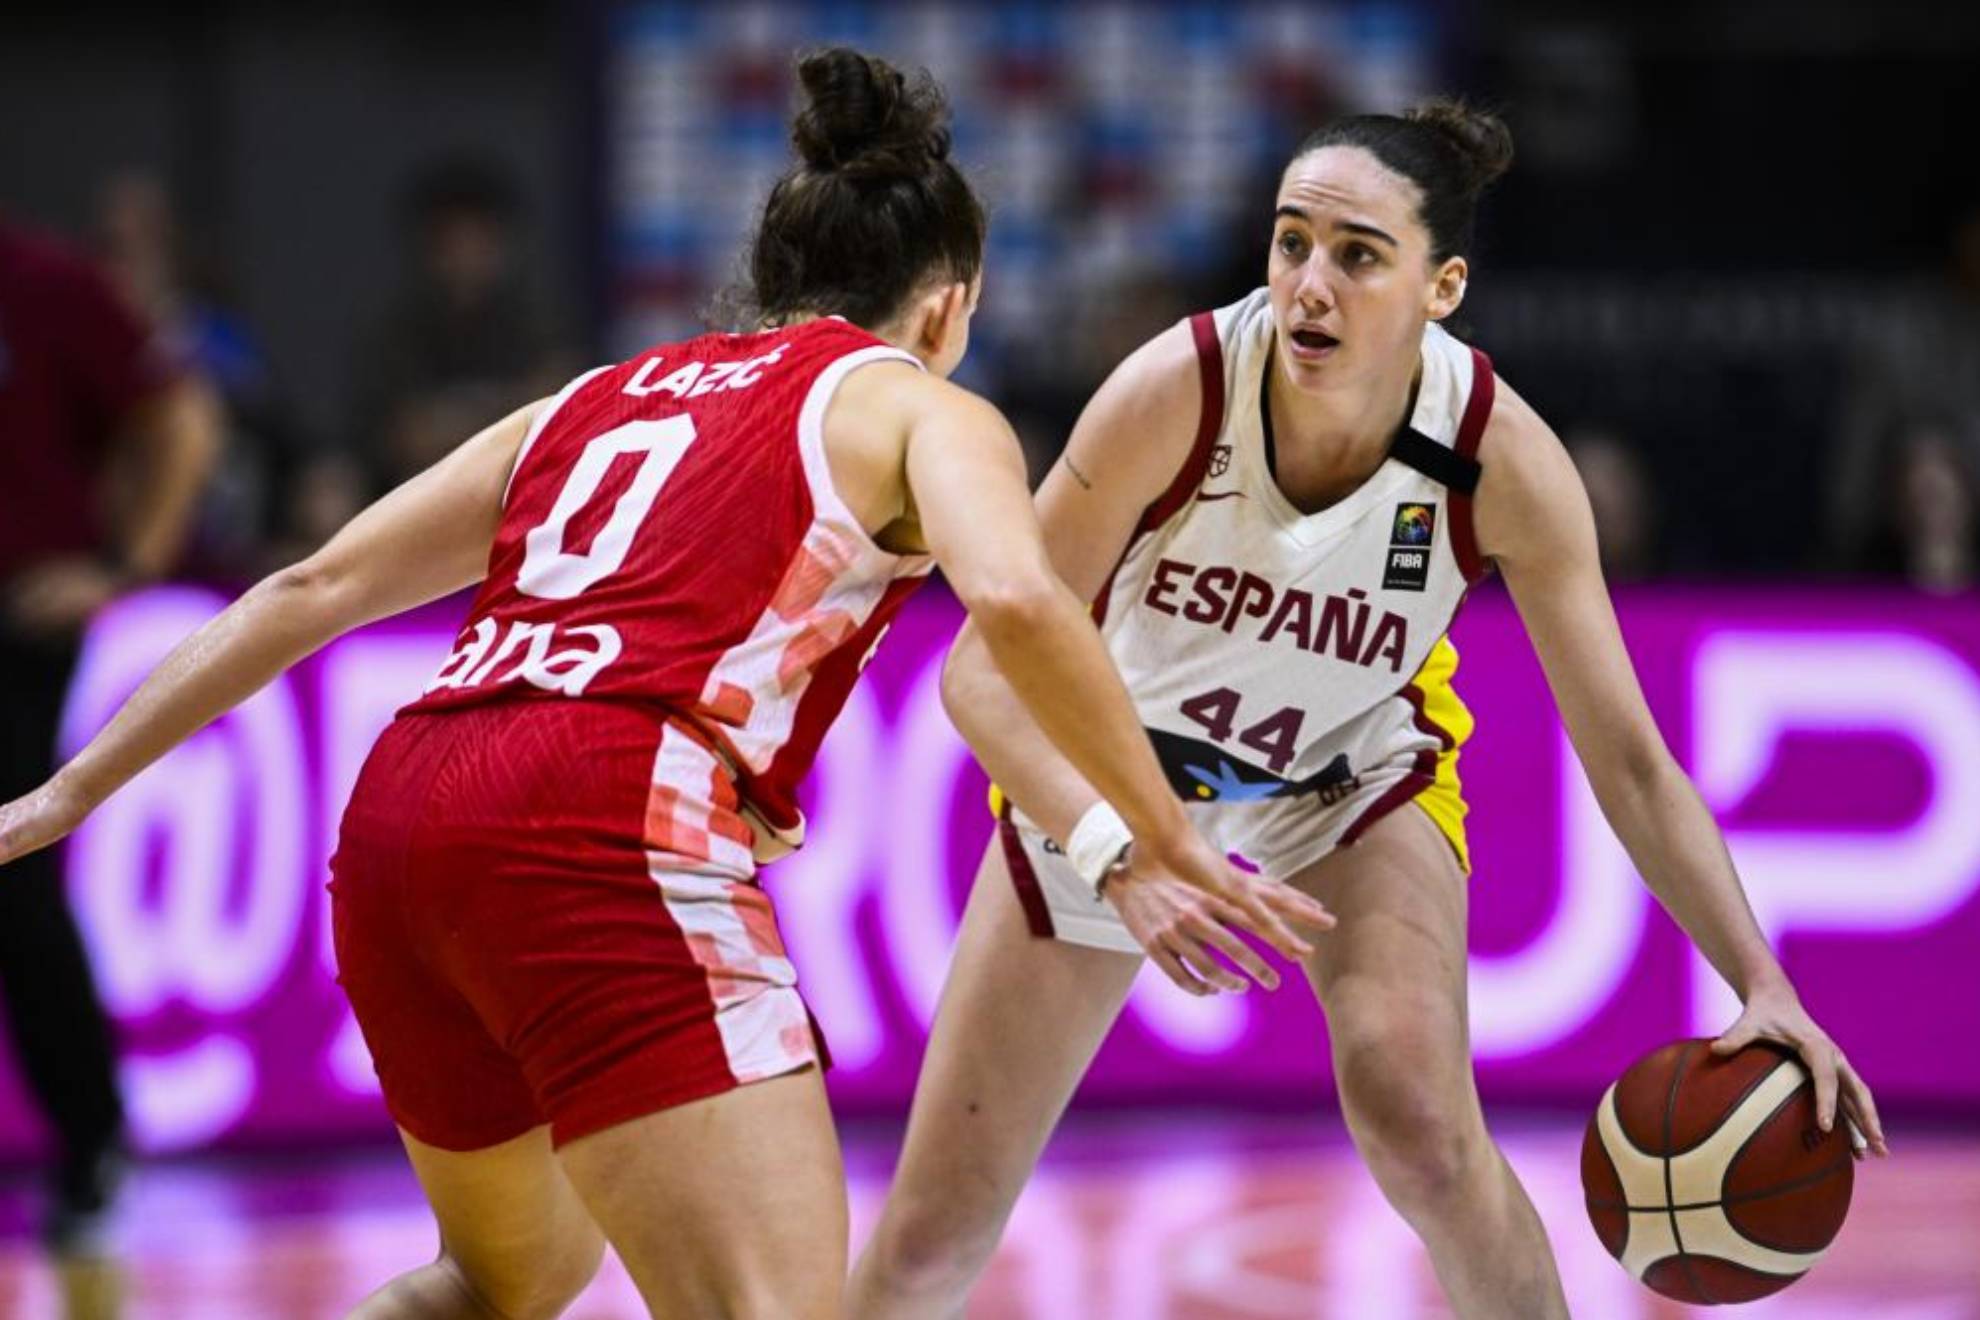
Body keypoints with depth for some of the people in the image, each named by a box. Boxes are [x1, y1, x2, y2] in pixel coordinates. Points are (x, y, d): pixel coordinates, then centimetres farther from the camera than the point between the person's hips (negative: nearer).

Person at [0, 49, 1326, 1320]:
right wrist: (1168, 842, -2)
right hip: (608, 828, -7)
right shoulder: (914, 405, 13)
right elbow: (1016, 599, -9)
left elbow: (311, 591, 26)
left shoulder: (600, 401, 29)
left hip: (395, 811, 7)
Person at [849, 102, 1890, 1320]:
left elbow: (1628, 760, -21)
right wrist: (1123, 857, -47)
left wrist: (1763, 983, -33)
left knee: (1419, 1124, -27)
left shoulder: (1503, 462, -29)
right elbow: (986, 670, -30)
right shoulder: (1179, 390, -33)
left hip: (1356, 763, 0)